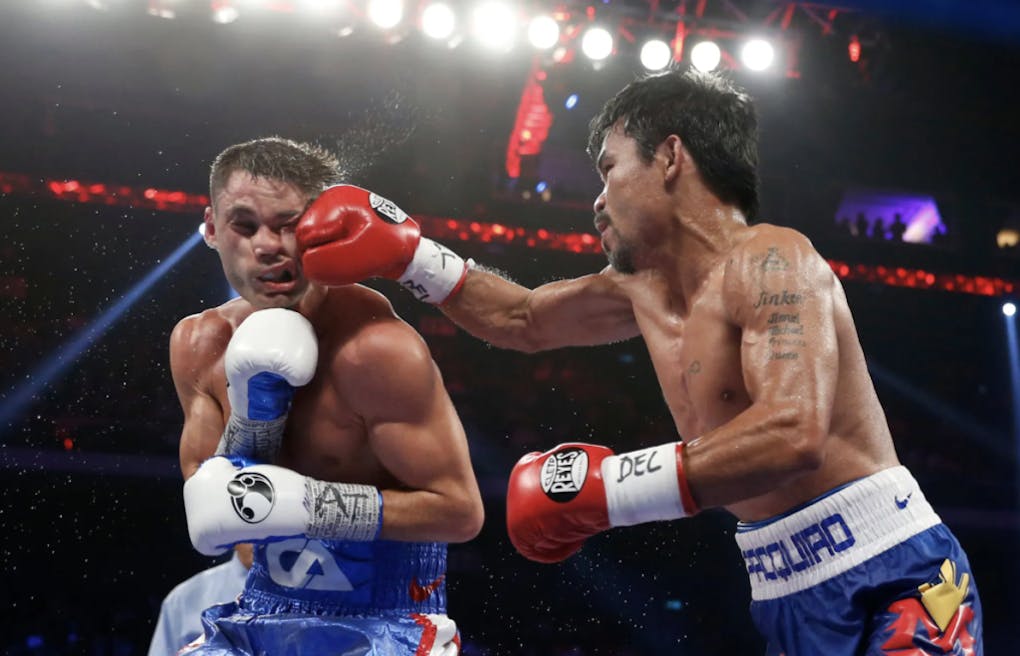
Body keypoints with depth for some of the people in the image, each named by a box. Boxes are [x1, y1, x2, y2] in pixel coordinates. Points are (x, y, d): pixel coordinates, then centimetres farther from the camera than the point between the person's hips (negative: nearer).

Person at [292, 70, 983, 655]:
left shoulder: (769, 261, -16)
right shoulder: (645, 285, 10)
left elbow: (795, 435, -30)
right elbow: (522, 319, 26)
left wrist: (602, 486, -26)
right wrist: (402, 251, 20)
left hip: (892, 582, -8)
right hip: (791, 600, 8)